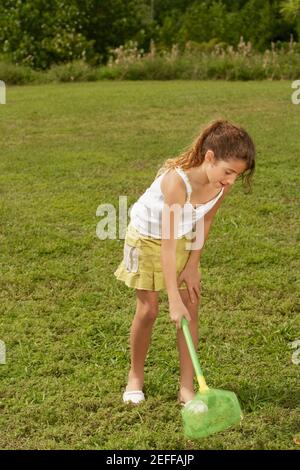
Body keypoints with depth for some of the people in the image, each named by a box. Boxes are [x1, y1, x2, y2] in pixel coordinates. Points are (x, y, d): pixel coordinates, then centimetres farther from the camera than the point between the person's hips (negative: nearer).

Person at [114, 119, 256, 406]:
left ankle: (187, 387, 5)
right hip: (148, 238, -5)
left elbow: (205, 222, -4)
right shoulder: (177, 181, -40)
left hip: (185, 239, 5)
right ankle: (135, 376, 23)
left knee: (191, 309, -2)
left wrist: (192, 266, -6)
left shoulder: (222, 183, -22)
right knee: (148, 310, -1)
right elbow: (167, 245, -38)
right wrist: (174, 299, -37)